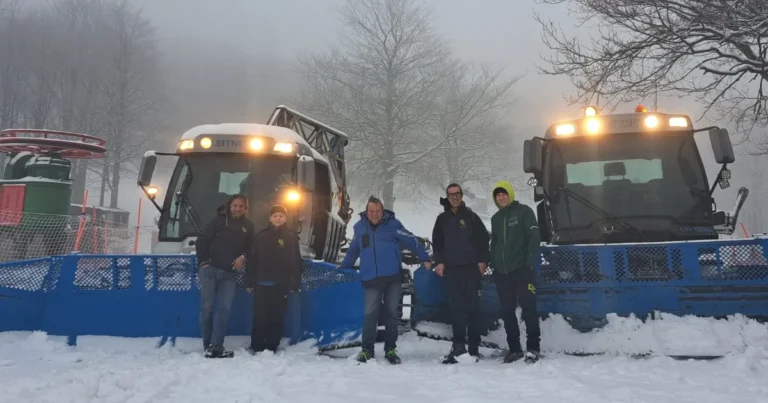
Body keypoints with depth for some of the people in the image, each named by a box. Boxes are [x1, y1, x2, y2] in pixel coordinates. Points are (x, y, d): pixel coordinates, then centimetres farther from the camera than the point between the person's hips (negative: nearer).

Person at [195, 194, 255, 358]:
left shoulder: (248, 226, 7)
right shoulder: (219, 220, -3)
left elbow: (250, 247, 15)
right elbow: (201, 241, -3)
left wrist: (243, 257, -6)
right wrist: (204, 261, -9)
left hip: (230, 274, 3)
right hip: (210, 270, -3)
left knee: (225, 308, -6)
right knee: (207, 307, 0)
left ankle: (215, 346, -6)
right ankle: (208, 346, 9)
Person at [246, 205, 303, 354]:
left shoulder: (291, 237, 4)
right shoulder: (260, 236, 8)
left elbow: (296, 262, 1)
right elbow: (252, 260, 7)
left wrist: (295, 284, -6)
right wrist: (249, 282, 3)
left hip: (281, 285, -1)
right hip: (262, 284, 1)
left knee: (276, 318, 2)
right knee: (259, 317, 0)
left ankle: (271, 347, 11)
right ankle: (256, 346, 10)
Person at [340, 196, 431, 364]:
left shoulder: (393, 224, 0)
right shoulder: (360, 227, 8)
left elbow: (411, 241, -2)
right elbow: (353, 251, 22)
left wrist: (425, 258, -8)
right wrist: (342, 267, 29)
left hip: (393, 276, -1)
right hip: (371, 279, 1)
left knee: (391, 313, 8)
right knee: (370, 314, -3)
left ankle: (391, 349, 18)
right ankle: (367, 349, 10)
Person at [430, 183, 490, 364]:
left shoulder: (471, 216, 7)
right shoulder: (442, 219, 13)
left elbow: (484, 238, 6)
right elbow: (437, 242, 14)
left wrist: (483, 261, -3)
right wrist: (439, 262, 1)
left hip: (472, 267, -1)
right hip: (451, 269, 1)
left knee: (473, 306, 0)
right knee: (457, 308, -1)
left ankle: (474, 346, 5)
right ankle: (459, 345, 2)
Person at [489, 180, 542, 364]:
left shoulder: (524, 211, 1)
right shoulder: (495, 218, 18)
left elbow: (534, 237, -7)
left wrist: (531, 263, -16)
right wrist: (493, 265, 12)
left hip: (521, 269, -6)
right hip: (502, 273, 6)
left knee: (528, 308, -6)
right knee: (507, 311, 6)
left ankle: (533, 348, -1)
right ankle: (514, 348, 14)